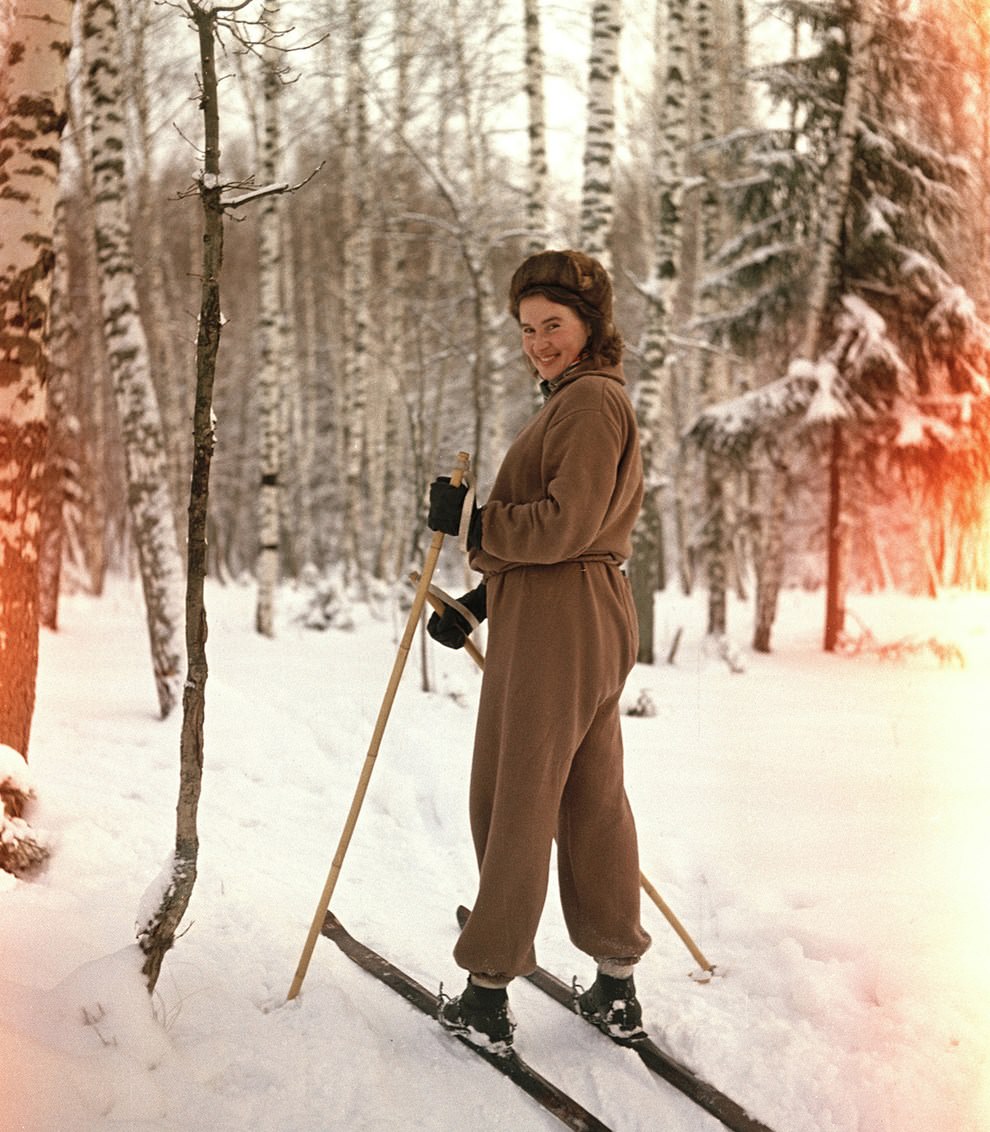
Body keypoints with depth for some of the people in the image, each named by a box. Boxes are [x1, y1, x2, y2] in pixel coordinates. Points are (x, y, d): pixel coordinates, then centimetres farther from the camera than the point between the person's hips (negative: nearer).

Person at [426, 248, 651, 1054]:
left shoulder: (591, 399, -11)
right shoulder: (576, 401, 21)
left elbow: (564, 527, -20)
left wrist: (469, 518, -11)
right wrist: (476, 605, 16)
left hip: (554, 625, -10)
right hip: (594, 621, 10)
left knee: (513, 804, -3)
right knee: (594, 800, 12)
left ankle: (489, 995, 6)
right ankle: (617, 988, 19)